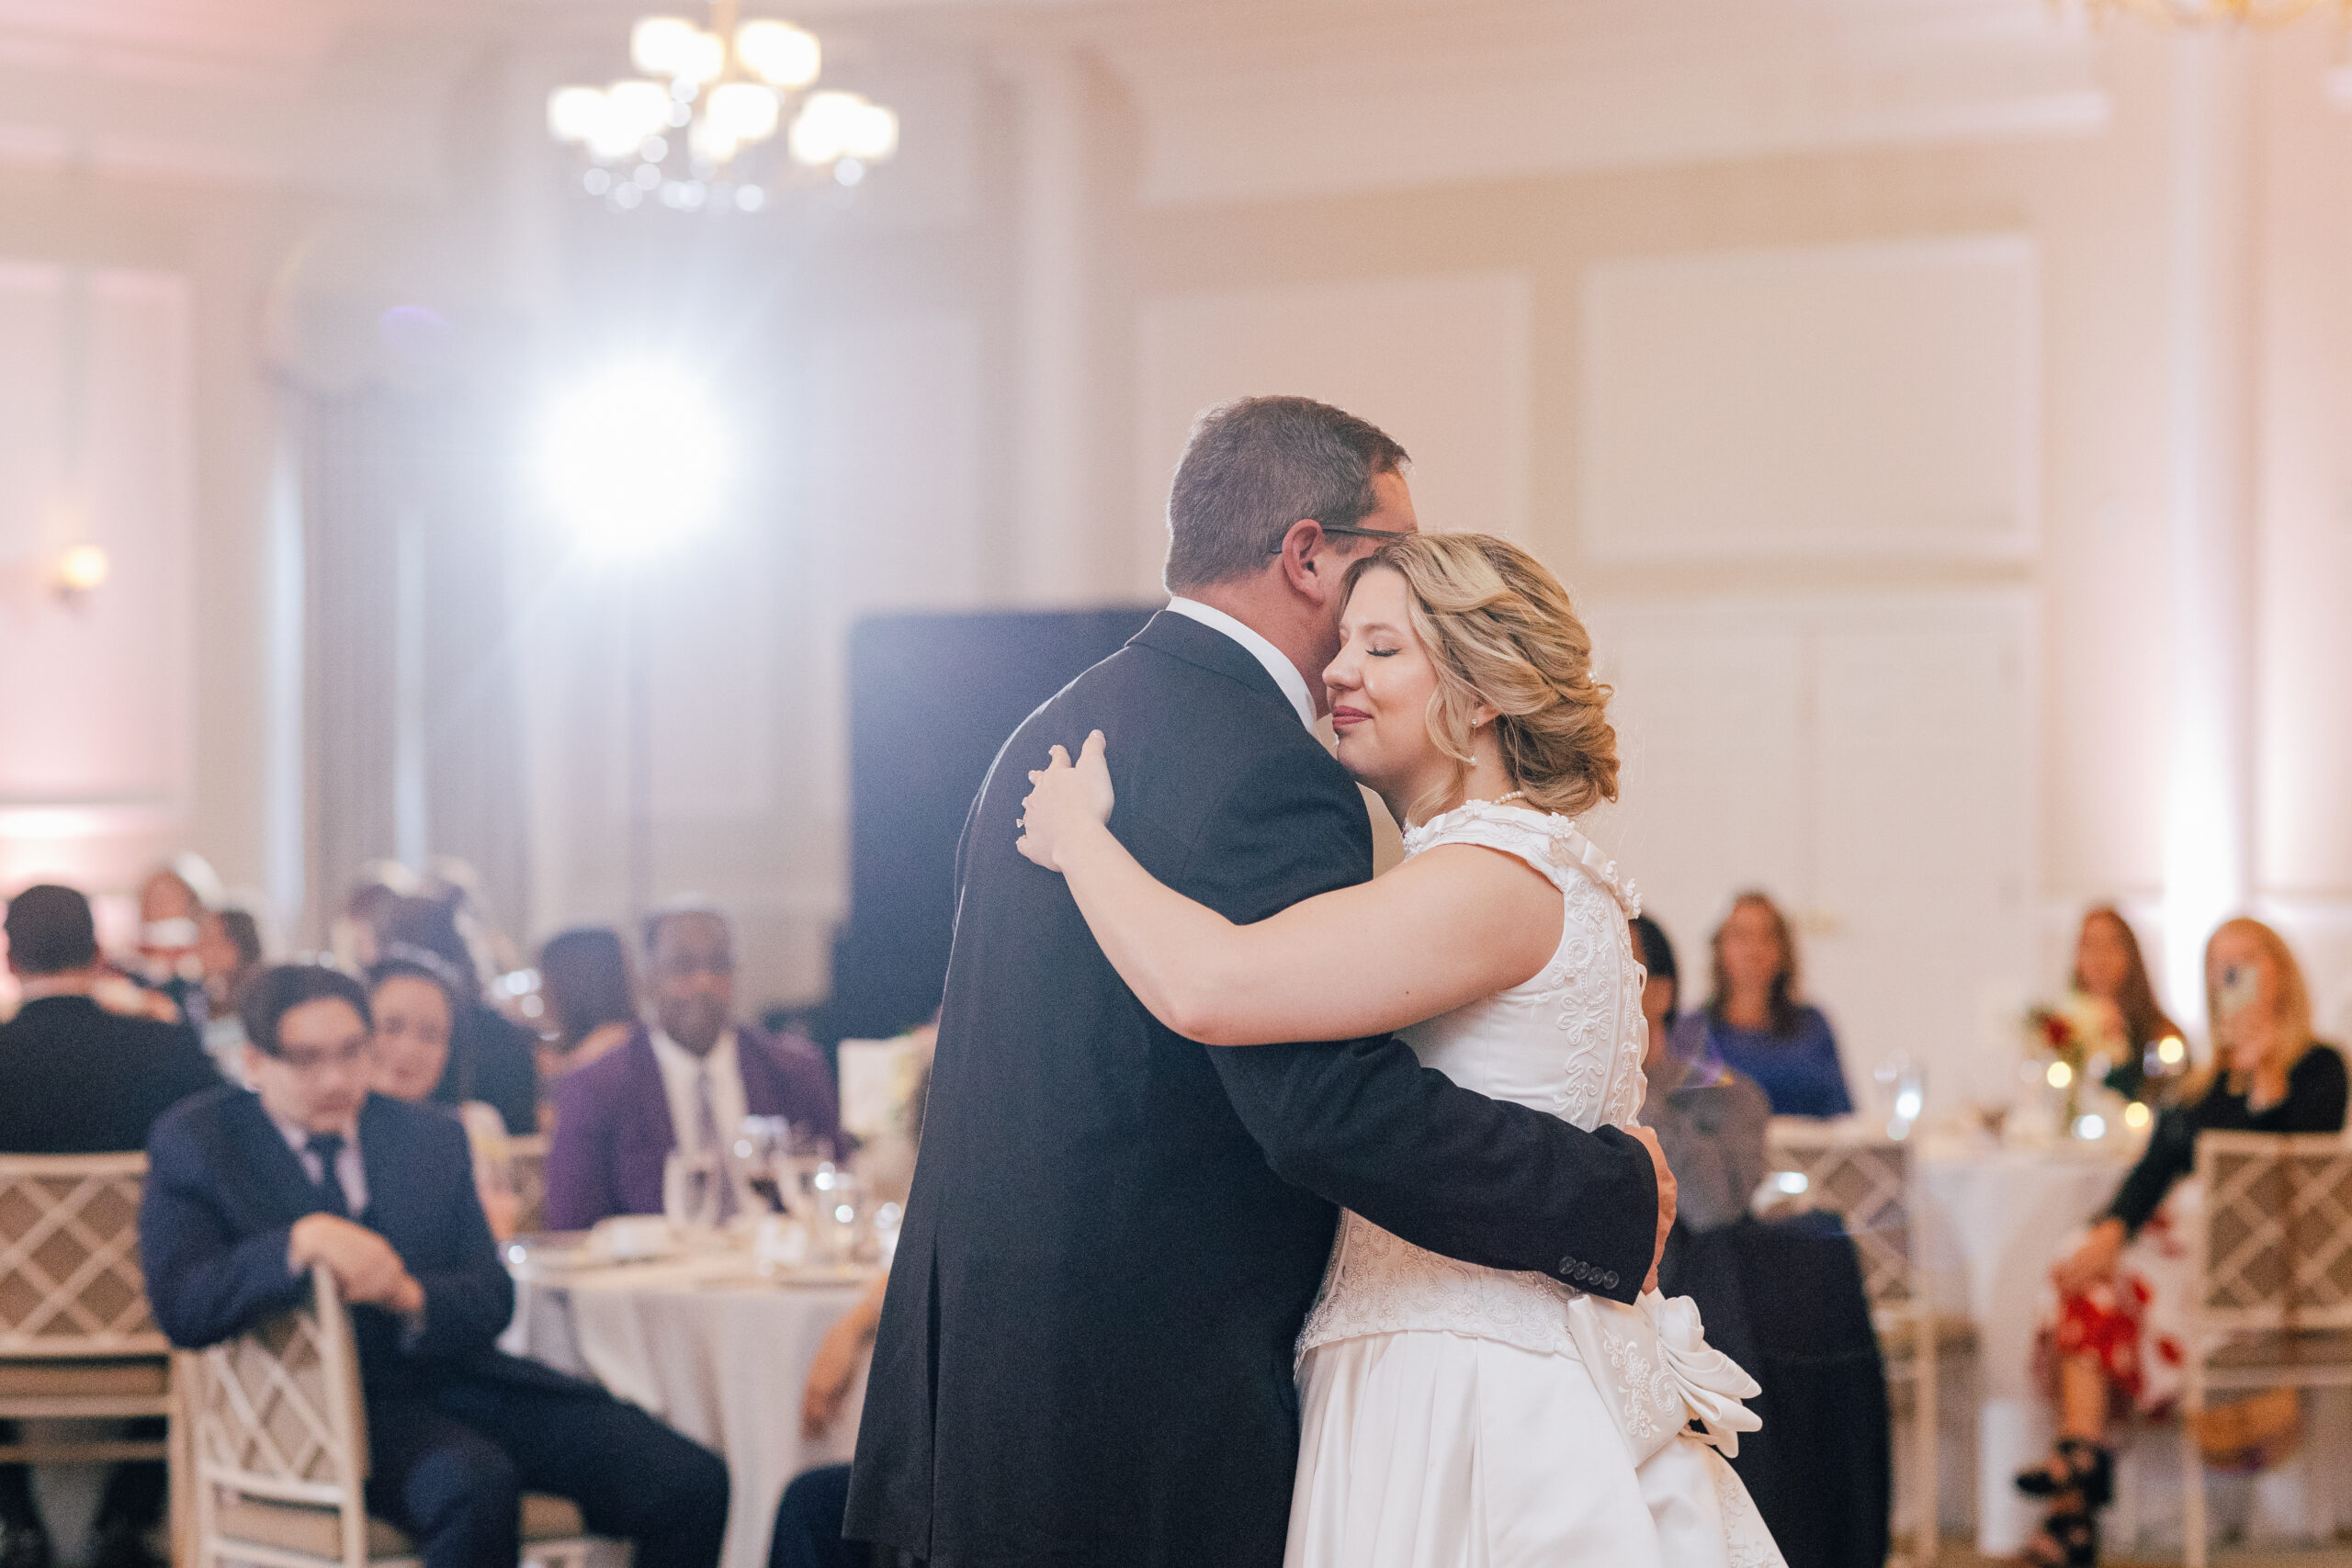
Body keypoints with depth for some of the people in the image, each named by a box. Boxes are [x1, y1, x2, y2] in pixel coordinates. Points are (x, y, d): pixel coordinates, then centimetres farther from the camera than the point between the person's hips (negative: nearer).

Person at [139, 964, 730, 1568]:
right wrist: (299, 1242, -27)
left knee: (691, 1484, -15)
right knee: (473, 1484, -39)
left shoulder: (431, 1138, 14)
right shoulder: (195, 1143, 3)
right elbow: (181, 1309, -10)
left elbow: (493, 1297, 8)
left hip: (456, 1375, 5)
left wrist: (410, 1296, -15)